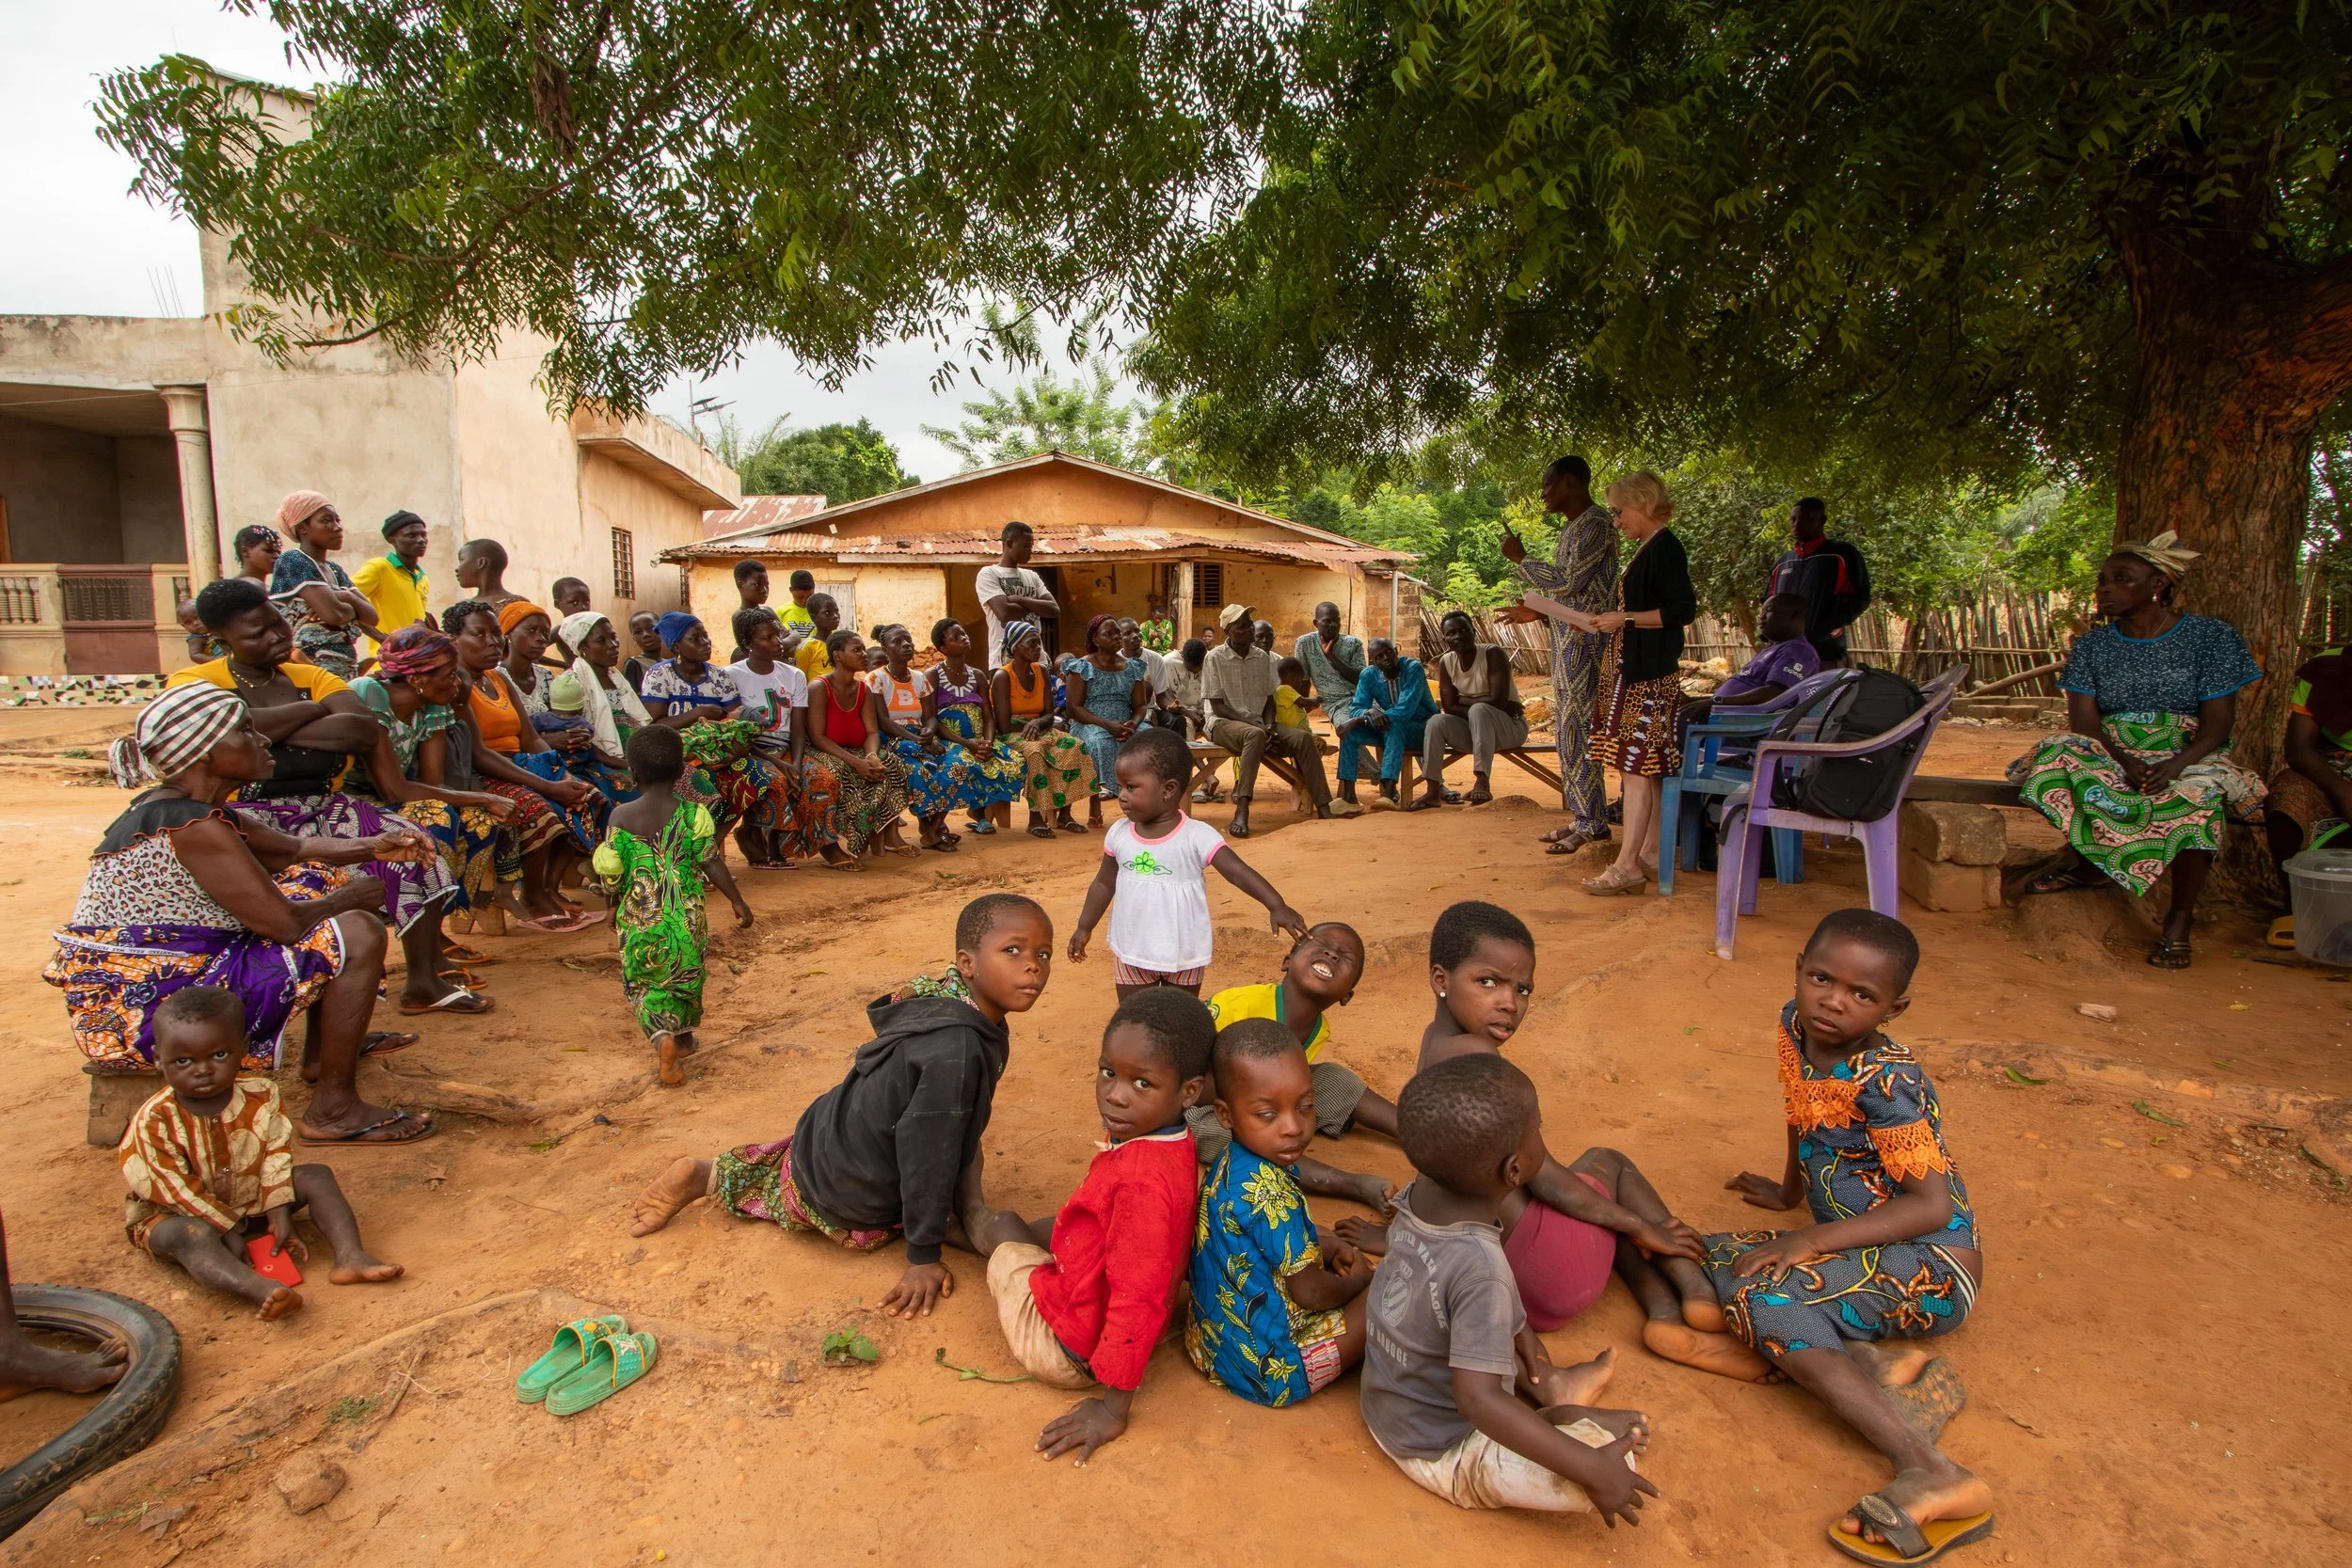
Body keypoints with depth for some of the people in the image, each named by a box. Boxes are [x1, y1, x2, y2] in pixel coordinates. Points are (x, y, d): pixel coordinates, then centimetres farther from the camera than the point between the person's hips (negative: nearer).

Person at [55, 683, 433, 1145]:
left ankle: (320, 1052, 23)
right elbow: (286, 924, -25)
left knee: (317, 879, 17)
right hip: (141, 1009, -11)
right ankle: (334, 1111, -10)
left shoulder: (171, 808, 10)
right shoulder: (194, 828, -23)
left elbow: (294, 850, 20)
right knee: (358, 934, -19)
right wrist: (352, 896, -6)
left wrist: (374, 847, 4)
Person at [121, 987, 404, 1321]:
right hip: (175, 1216, -5)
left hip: (252, 1204, 5)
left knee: (317, 1177, -11)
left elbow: (277, 1155, -7)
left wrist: (280, 1215, -15)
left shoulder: (260, 1095, -9)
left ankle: (350, 1255, -25)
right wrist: (226, 1230, -22)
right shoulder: (154, 1121, -20)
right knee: (191, 1236, -37)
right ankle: (260, 1289, -62)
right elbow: (176, 1190, -20)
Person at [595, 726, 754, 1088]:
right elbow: (711, 861, -9)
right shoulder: (693, 813, -10)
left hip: (638, 918, 0)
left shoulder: (621, 816, -7)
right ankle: (683, 1037, 37)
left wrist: (614, 908, 15)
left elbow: (612, 874, -2)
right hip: (684, 918, 0)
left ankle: (662, 1035, -11)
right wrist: (737, 900, 1)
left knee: (643, 983, 13)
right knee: (685, 977, 21)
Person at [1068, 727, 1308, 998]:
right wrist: (1085, 927, 11)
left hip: (1184, 954, -3)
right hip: (1130, 950, 3)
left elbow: (1238, 872, -26)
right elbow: (1104, 883, 8)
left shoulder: (1197, 836, -19)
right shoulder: (1118, 833, -5)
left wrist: (1277, 906, -39)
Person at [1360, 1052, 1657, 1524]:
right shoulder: (1480, 1268, -35)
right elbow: (1479, 1400, -37)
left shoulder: (1419, 1192, -14)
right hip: (1442, 1454, -8)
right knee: (1615, 1462, -19)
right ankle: (1560, 1413, 7)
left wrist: (1518, 1327, 9)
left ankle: (1546, 1384, 17)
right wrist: (1590, 1469, -31)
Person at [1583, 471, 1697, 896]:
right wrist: (1607, 620, 14)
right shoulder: (1647, 549, 17)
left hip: (1648, 676, -10)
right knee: (1648, 766, 11)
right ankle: (1651, 853, 16)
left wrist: (1624, 618, -18)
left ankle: (1627, 864, -11)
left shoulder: (1665, 547, -12)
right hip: (1632, 670, 10)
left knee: (1636, 764, -11)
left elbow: (1683, 609, -19)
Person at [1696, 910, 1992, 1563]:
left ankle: (1934, 1477, -33)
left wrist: (1813, 1240, -30)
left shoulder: (1884, 1081, -23)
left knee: (1765, 1298, -28)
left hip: (1930, 1264, -9)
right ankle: (1874, 1363, -15)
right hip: (1861, 1254, 9)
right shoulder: (1794, 1026, 0)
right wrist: (1789, 1190, 33)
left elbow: (1933, 1205, -25)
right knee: (1718, 1260, -3)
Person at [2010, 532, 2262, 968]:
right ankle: (2086, 862, -10)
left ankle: (2180, 917, -20)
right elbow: (2083, 720, -3)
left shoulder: (2211, 637, 2)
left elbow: (2218, 720, -6)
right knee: (2056, 756, -32)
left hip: (2188, 755, -2)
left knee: (2200, 794, -37)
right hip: (2110, 753, 2)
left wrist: (2175, 765, -25)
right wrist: (2126, 763, -22)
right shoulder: (2091, 645, 8)